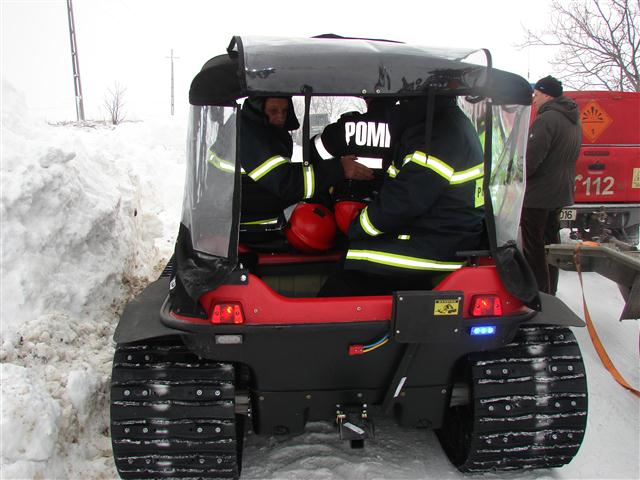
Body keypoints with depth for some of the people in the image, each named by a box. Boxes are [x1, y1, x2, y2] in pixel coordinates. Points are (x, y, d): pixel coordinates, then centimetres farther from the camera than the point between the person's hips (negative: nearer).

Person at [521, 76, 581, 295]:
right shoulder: (574, 121, 12)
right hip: (561, 193, 10)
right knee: (551, 241, 18)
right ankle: (550, 290, 29)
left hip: (537, 194, -10)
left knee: (533, 247, -2)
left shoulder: (547, 119, -19)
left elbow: (530, 159, -24)